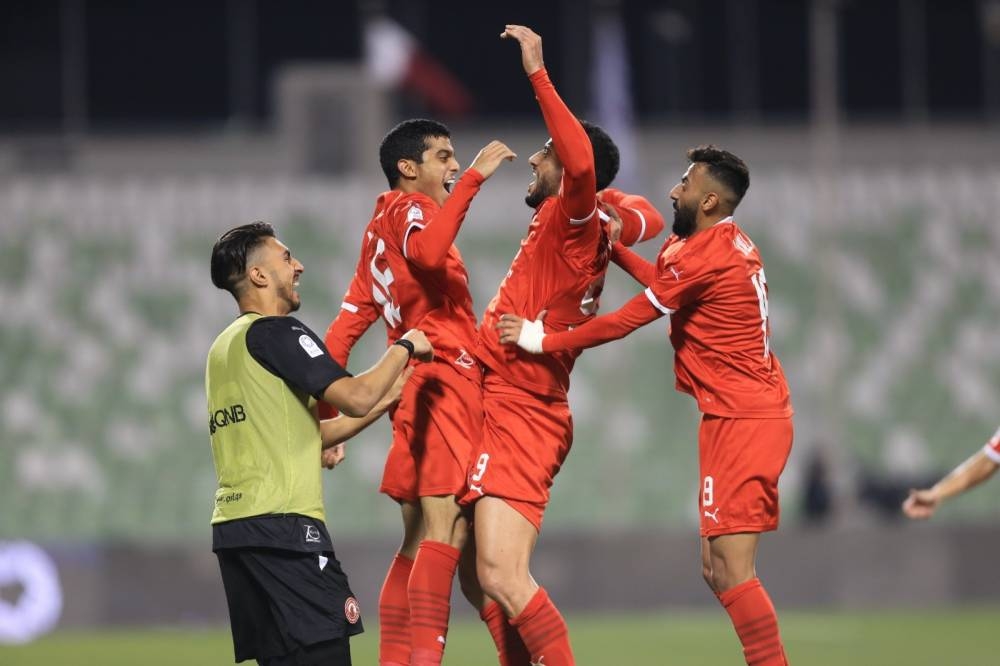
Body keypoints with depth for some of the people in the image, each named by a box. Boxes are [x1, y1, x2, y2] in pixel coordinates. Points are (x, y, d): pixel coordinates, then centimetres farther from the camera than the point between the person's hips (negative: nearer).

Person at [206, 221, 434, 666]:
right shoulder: (275, 332, -6)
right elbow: (356, 398, -14)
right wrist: (404, 347, 3)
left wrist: (389, 394, 25)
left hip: (232, 527, 9)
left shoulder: (225, 347, 23)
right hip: (283, 525, -9)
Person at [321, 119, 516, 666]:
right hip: (446, 381, -9)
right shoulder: (409, 209, -4)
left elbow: (350, 320, 19)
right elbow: (428, 252, -29)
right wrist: (474, 180, -28)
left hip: (416, 389, 9)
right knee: (445, 530, -17)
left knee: (418, 541, 10)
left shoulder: (381, 227, 21)